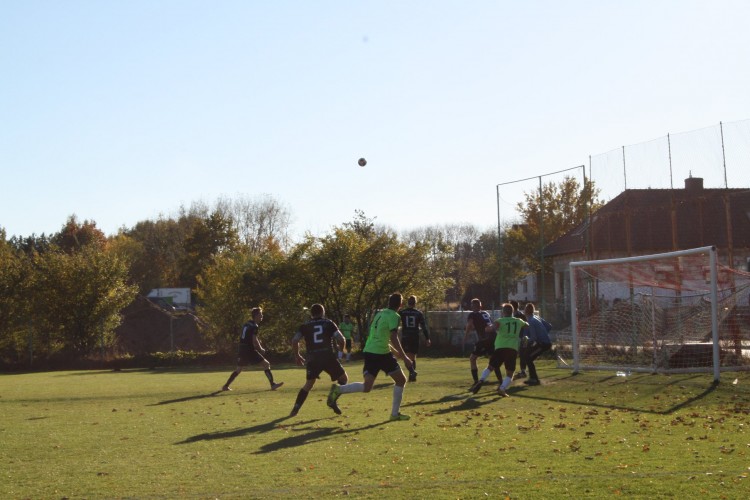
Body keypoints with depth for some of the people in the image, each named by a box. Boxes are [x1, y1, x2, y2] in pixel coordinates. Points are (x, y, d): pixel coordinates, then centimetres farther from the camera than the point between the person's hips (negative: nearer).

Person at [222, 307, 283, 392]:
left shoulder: (246, 324, 15)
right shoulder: (254, 326, -11)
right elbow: (254, 341, -18)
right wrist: (261, 349, -3)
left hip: (242, 351, 8)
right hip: (250, 351, -8)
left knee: (238, 370, 22)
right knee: (266, 364, -4)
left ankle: (226, 386, 23)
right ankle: (272, 384, -11)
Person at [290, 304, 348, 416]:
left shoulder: (305, 326, 12)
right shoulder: (329, 323, 9)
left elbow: (294, 340, 0)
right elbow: (340, 339, -1)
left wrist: (297, 356, 13)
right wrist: (341, 349, 20)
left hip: (313, 360, 2)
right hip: (328, 357, -2)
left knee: (309, 384, 17)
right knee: (344, 378, 15)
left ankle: (296, 408, 5)